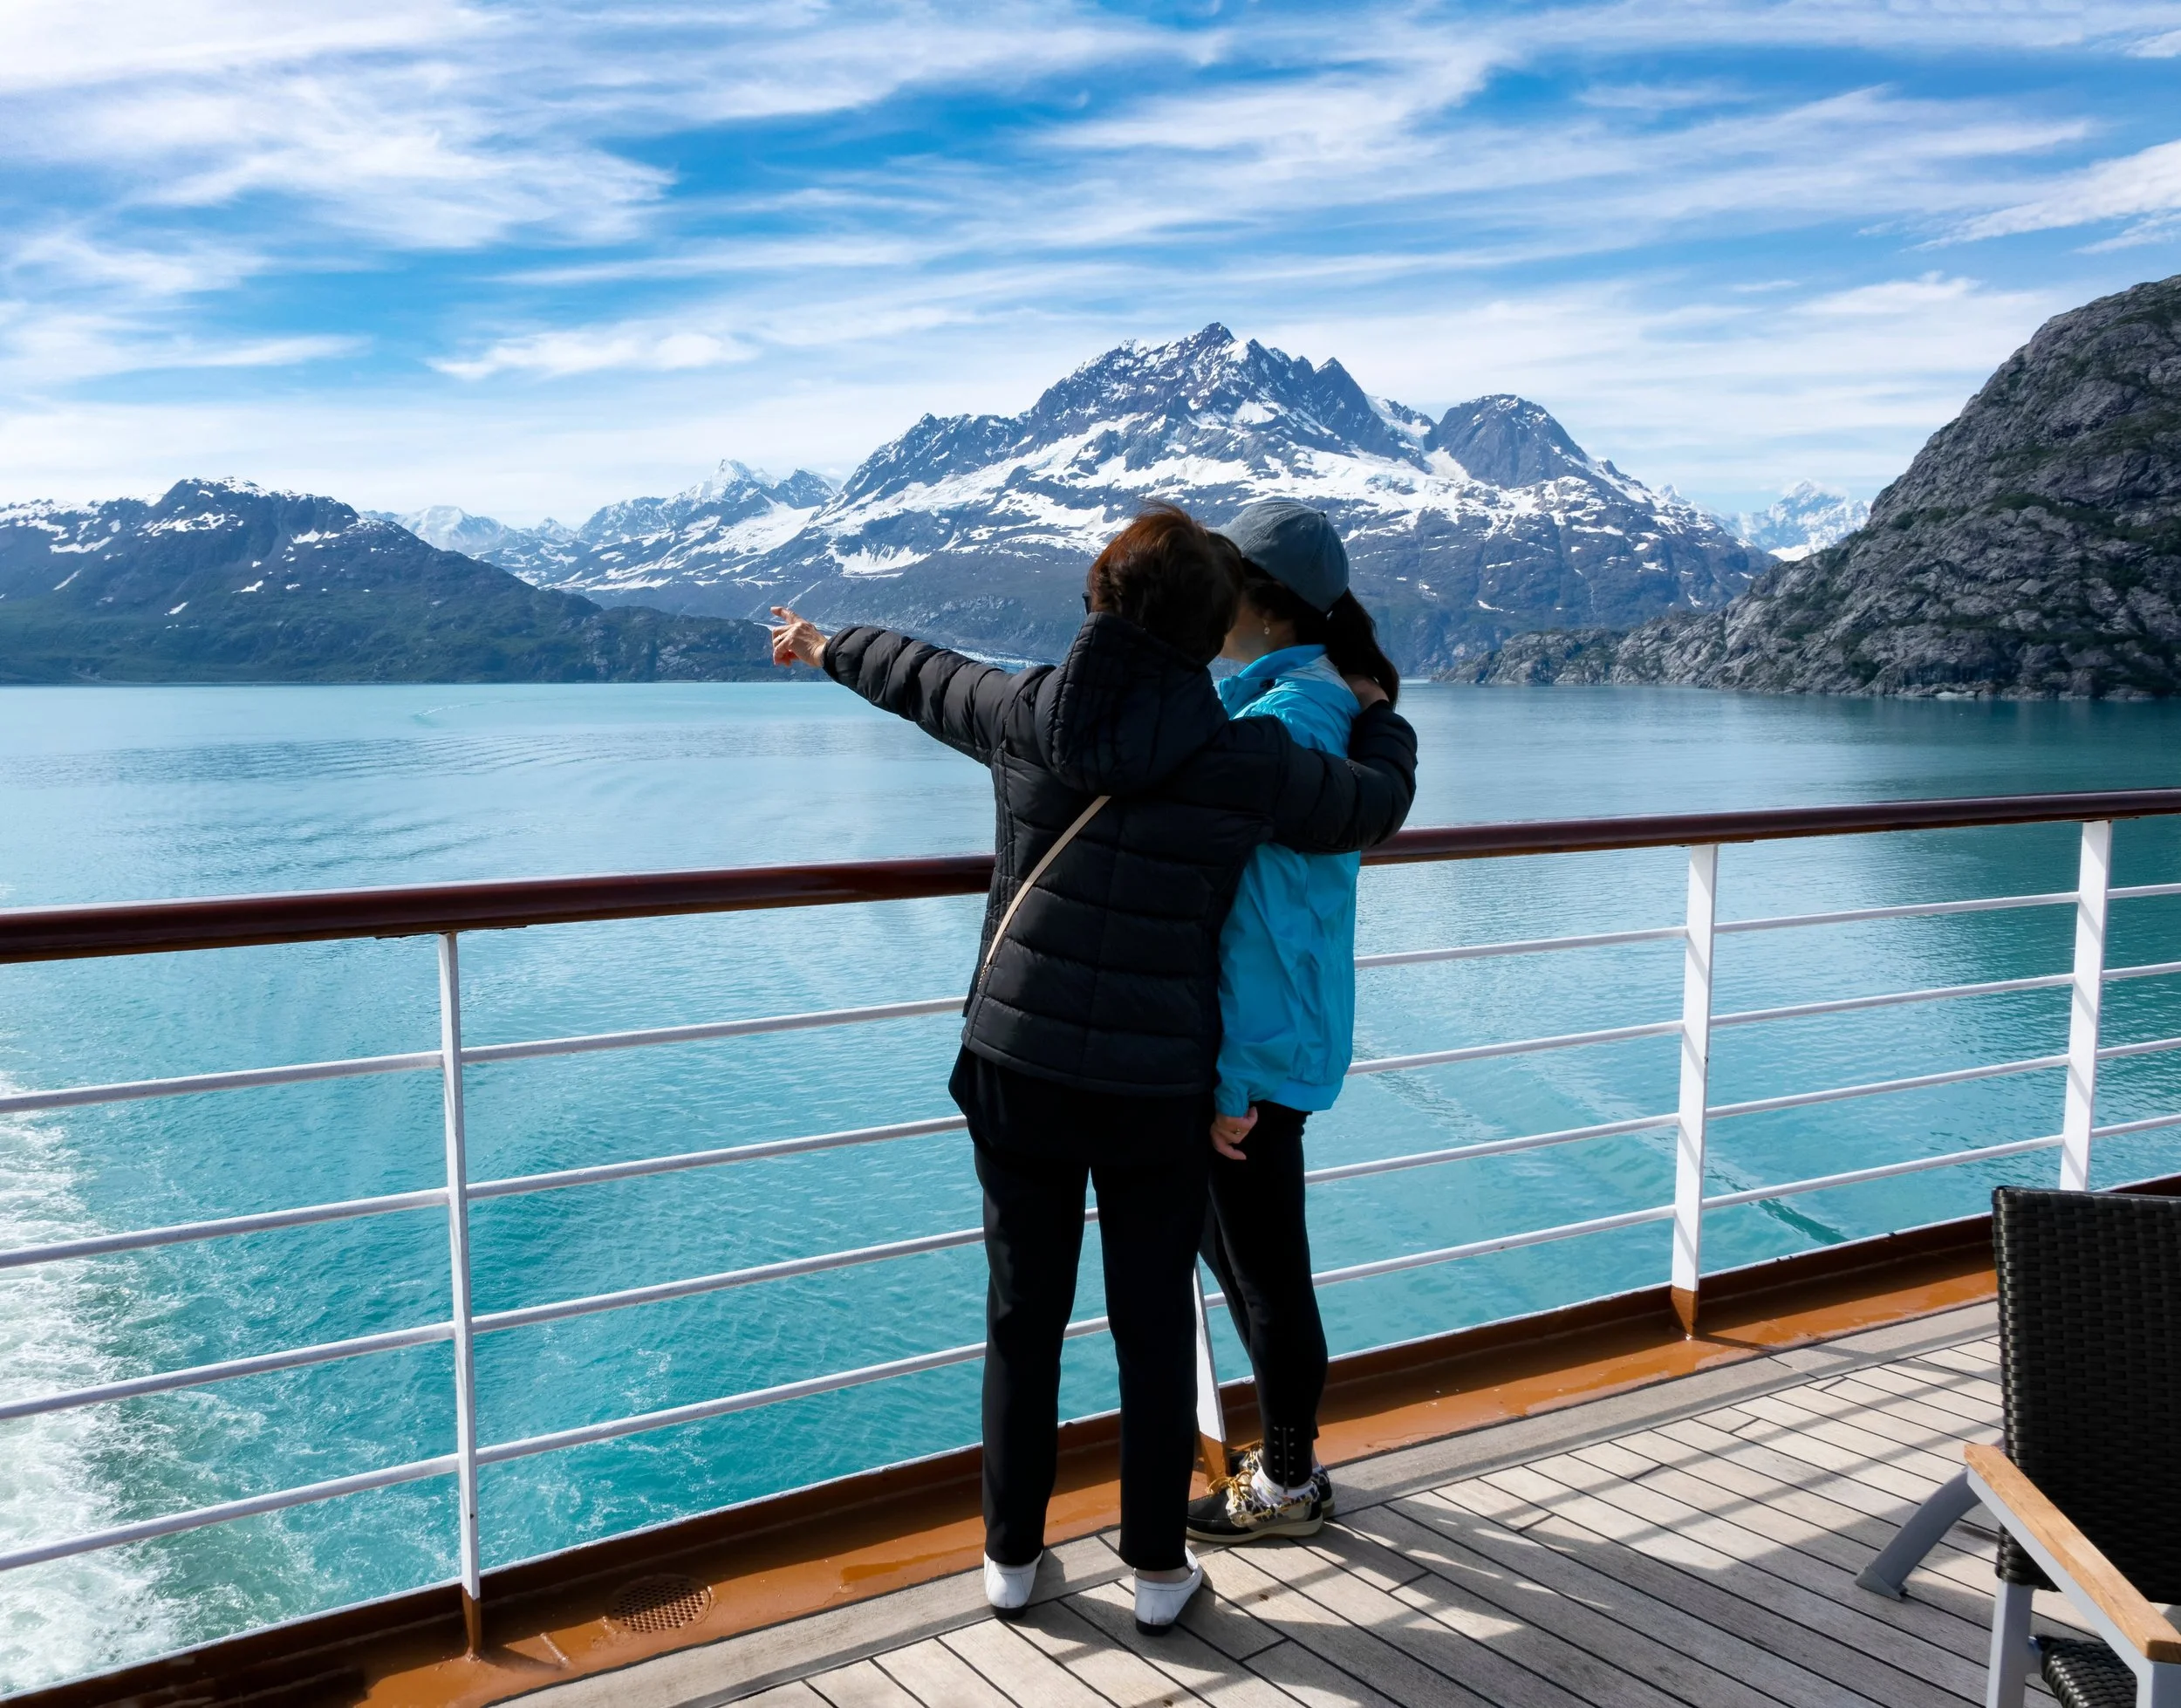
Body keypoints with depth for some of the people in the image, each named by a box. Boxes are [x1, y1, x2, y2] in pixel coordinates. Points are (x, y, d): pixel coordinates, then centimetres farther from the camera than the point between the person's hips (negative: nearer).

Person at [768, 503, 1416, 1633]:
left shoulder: (1029, 711, -4)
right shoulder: (1244, 760, -10)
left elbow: (920, 676, 16)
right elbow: (1377, 806, 6)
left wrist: (827, 647, 36)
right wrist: (1380, 713, 28)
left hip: (1017, 1068, 2)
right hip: (1157, 1088, -2)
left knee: (1024, 1319, 16)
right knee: (1154, 1329, 13)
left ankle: (1011, 1558, 29)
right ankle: (1158, 1569, 25)